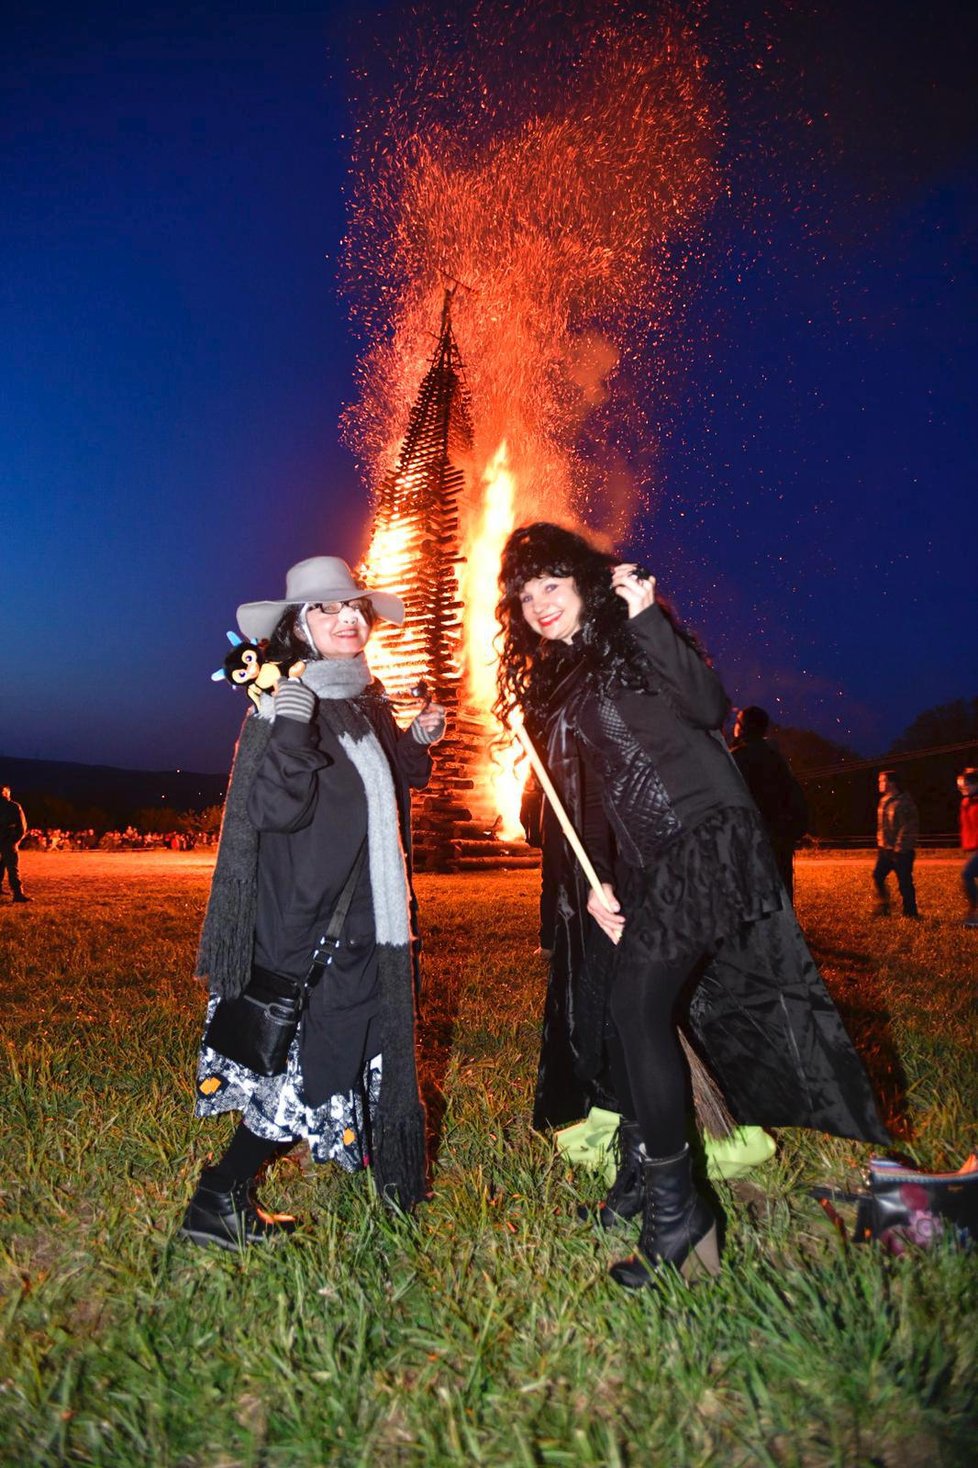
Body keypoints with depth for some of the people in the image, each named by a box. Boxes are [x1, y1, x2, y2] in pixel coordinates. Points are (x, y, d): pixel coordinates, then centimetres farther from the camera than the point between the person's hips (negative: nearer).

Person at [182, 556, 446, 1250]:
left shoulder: (369, 705, 9)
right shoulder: (284, 705, -14)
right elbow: (272, 809, -26)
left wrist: (418, 742, 6)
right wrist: (290, 730, -38)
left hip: (369, 925, 8)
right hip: (308, 926, -8)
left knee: (364, 1057, 19)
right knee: (309, 1068, -2)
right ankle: (218, 1202, 12)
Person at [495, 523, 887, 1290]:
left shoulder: (630, 634, 1)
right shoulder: (547, 686, 17)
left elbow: (708, 705, -15)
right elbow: (573, 799, 13)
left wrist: (646, 616, -19)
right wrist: (591, 883, 2)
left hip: (703, 839, -7)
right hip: (637, 866, 7)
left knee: (637, 1004, -14)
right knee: (614, 1010, 3)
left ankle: (675, 1206, -2)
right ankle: (645, 1169, 21)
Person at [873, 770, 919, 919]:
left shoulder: (904, 802, -16)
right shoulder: (884, 801, 10)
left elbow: (908, 828, -18)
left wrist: (899, 848, -20)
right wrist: (880, 842, 16)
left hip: (901, 851, -8)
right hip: (885, 849, 8)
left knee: (904, 882, 0)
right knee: (878, 876, 2)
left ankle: (910, 913, 11)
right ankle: (884, 904, 17)